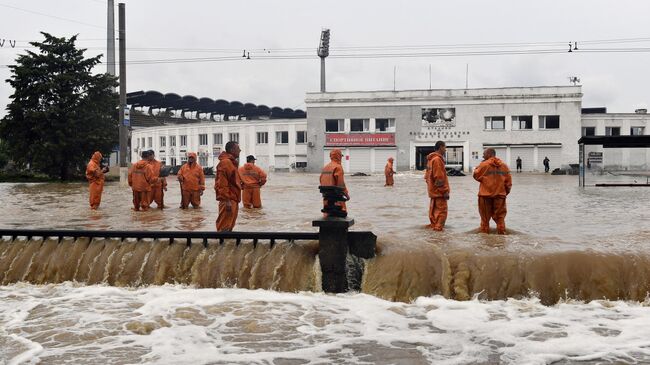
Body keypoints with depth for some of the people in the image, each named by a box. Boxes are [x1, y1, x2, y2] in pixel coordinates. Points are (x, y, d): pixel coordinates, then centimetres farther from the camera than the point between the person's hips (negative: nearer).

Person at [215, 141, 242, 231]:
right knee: (224, 227, -9)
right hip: (228, 200, -11)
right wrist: (227, 200, -23)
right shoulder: (225, 162, -15)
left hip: (233, 199, 11)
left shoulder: (231, 162, 18)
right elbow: (222, 183, -21)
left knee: (230, 225, 15)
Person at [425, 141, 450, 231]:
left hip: (433, 190, 10)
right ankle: (438, 227, -9)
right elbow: (439, 178, -21)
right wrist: (445, 191, -18)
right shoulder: (437, 159, -17)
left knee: (434, 209, 15)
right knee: (442, 210, -7)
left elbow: (428, 176, 21)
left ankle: (434, 225, 22)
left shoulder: (431, 159, 15)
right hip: (439, 191, -10)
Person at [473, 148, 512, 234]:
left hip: (485, 195, -3)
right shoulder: (504, 166, 5)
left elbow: (476, 176, 1)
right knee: (500, 216, 8)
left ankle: (484, 233, 11)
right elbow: (508, 182, 6)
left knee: (485, 217, 7)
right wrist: (506, 192, 17)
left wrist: (477, 168, 14)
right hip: (500, 195, 3)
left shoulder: (484, 165, -8)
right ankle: (501, 233, 5)